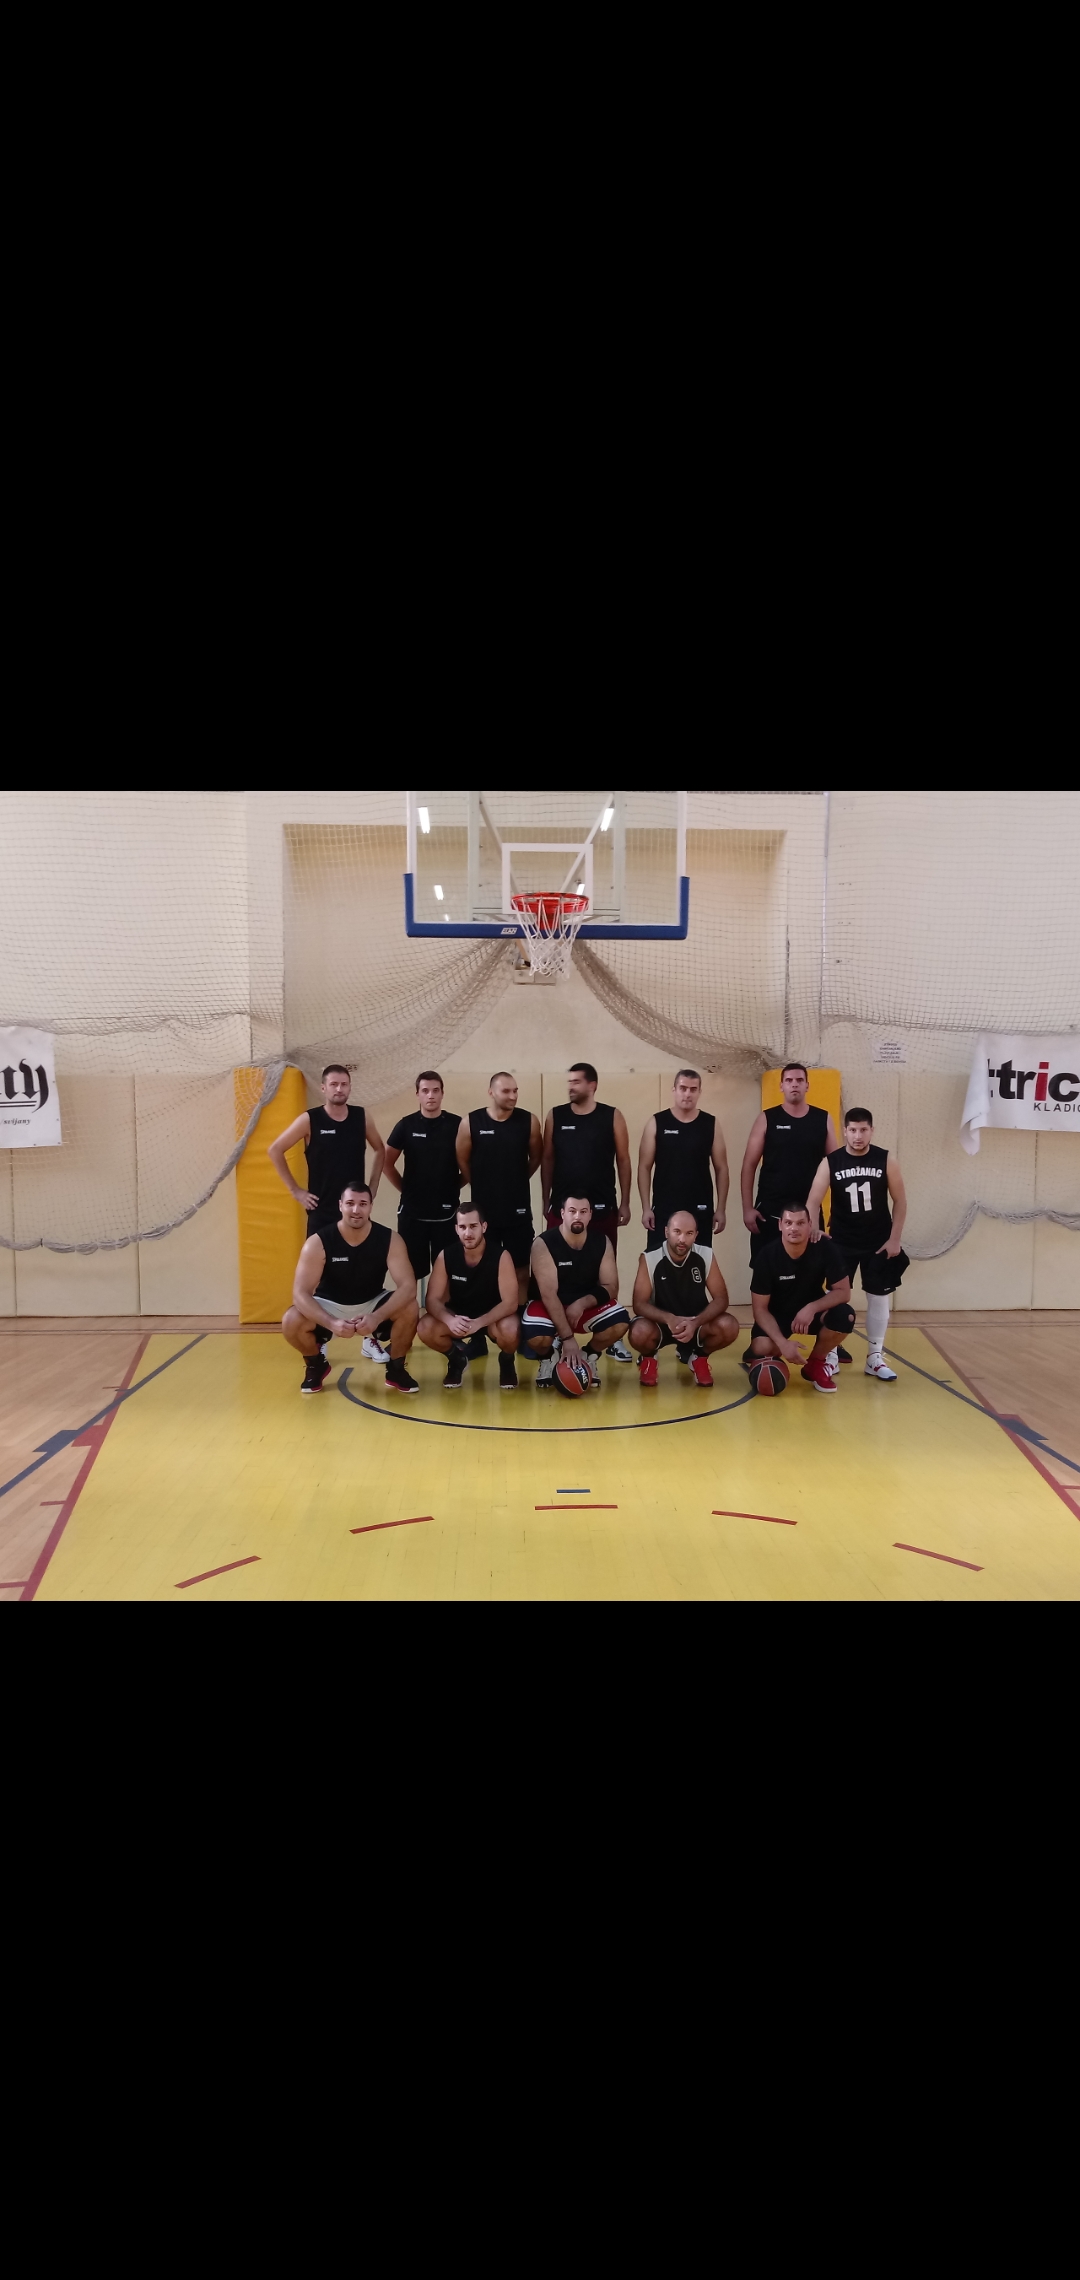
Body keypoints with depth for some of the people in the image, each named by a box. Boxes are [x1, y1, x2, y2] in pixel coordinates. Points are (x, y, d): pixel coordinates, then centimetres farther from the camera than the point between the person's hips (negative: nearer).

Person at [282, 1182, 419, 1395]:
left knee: (408, 1308, -29)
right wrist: (332, 1323, -44)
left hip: (372, 1303, 1)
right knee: (291, 1321, -30)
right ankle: (316, 1366, 5)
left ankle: (396, 1369, -1)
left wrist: (376, 1317, -44)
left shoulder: (390, 1240, -20)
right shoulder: (318, 1243, -23)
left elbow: (408, 1287, -27)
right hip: (330, 1305, -1)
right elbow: (300, 1293, -28)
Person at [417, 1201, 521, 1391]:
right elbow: (433, 1299, -14)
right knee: (426, 1328, -26)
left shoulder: (500, 1256, -21)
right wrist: (449, 1320, -37)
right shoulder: (446, 1256, -14)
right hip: (458, 1315, 3)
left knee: (509, 1330, -37)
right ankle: (457, 1357, 7)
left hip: (493, 1316, -2)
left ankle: (506, 1362, 2)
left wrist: (479, 1322, -40)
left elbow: (510, 1303, -25)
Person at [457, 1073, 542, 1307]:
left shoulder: (529, 1121, -5)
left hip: (518, 1210, 1)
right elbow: (463, 1161, 5)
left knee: (520, 1271, 6)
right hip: (483, 1209, 0)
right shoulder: (470, 1122, -7)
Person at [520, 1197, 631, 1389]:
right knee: (536, 1337, -35)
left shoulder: (602, 1241, -9)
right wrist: (567, 1337, -32)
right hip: (548, 1305, -3)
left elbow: (610, 1287, -7)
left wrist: (582, 1303, -27)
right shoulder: (544, 1244, -21)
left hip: (587, 1303, 3)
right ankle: (548, 1357, 5)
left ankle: (589, 1356, 5)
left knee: (619, 1321, -27)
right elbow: (548, 1294, -26)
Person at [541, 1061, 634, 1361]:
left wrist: (625, 1203, -1)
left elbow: (623, 1160, 2)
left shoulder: (612, 1116, -1)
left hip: (602, 1206, -1)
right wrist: (546, 1201, 3)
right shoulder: (555, 1116, 3)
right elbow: (547, 1160, 6)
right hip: (562, 1206, 1)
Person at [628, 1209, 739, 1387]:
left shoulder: (705, 1255, -12)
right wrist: (668, 1319, -38)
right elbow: (639, 1304, -18)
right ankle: (649, 1357, 5)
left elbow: (721, 1299, -12)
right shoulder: (649, 1258, -18)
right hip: (662, 1321, -2)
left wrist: (695, 1323, -31)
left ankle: (697, 1356, 6)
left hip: (696, 1321, 2)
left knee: (729, 1327, -28)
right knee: (639, 1332, -35)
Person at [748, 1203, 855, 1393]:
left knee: (844, 1316, -30)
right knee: (760, 1348, -33)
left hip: (812, 1310, 2)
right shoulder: (767, 1255, -22)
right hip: (777, 1314, -2)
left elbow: (843, 1291, -15)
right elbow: (760, 1308, -18)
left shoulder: (825, 1248, -20)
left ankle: (815, 1364, -2)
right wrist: (782, 1343, -32)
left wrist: (812, 1308, -33)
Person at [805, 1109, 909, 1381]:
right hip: (841, 1242, -1)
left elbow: (900, 1201, 0)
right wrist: (812, 1227, -30)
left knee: (878, 1297, 7)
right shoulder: (830, 1163, -9)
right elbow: (813, 1200, -13)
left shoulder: (886, 1161, -7)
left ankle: (875, 1358, 18)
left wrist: (894, 1239, -4)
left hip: (879, 1243, 1)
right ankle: (829, 1355, 15)